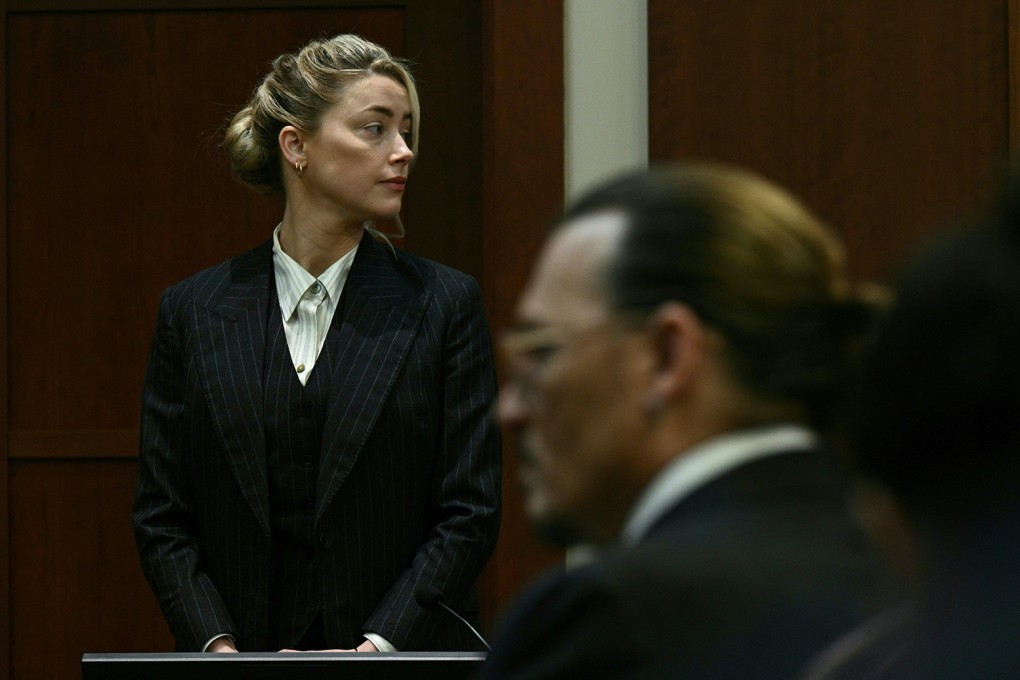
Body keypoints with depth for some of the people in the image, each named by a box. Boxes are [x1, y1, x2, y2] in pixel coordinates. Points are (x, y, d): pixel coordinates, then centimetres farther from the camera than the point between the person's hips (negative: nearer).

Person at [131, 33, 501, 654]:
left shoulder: (445, 304, 2)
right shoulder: (196, 312, 5)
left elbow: (470, 514, -1)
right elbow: (161, 518, 5)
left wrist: (377, 648, -12)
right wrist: (219, 647, -9)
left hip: (402, 653, -1)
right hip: (247, 648, 1)